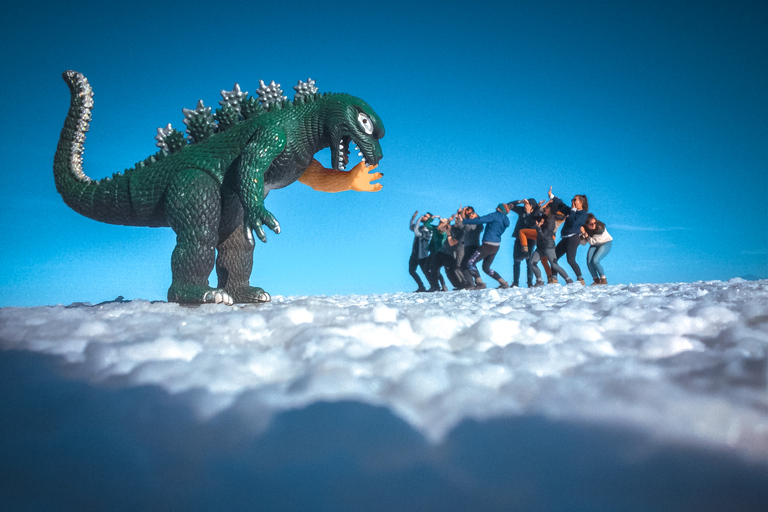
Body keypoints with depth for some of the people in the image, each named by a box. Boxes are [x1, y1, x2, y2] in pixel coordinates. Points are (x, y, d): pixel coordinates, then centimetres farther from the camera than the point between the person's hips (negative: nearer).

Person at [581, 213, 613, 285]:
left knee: (595, 261, -23)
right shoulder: (585, 228, -17)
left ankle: (604, 280, -7)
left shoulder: (600, 228, -32)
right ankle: (596, 280, 2)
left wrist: (584, 233, -37)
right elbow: (583, 243, -11)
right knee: (589, 262, -15)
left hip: (606, 243, -5)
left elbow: (592, 242, -27)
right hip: (595, 245, 5)